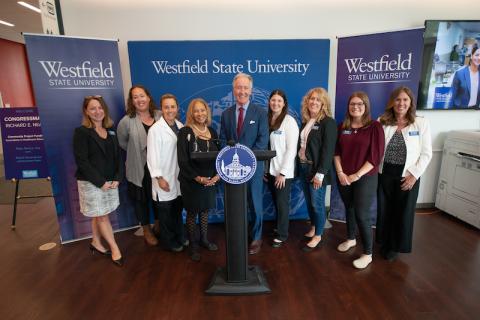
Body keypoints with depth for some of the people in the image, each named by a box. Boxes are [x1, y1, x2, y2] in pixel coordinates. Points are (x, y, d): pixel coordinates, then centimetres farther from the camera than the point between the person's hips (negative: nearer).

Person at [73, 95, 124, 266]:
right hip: (91, 182, -5)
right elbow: (82, 161, -14)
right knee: (102, 216, 4)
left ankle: (96, 243, 35)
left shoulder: (111, 130, 8)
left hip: (110, 181, 5)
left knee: (98, 216, 16)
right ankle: (114, 248, 16)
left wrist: (117, 178, -4)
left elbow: (117, 156, 7)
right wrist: (100, 182, -16)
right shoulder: (81, 132, -9)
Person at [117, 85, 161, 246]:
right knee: (141, 199, 14)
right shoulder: (127, 121, -10)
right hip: (139, 168, -1)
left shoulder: (160, 116, -7)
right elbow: (122, 142, 4)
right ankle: (146, 230, 36)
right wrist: (135, 152, 6)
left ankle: (158, 226, 41)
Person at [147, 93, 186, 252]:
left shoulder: (180, 126, 4)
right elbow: (152, 156, -14)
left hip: (179, 177, 5)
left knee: (178, 209, 18)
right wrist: (159, 178, -15)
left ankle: (179, 236, 38)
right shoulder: (155, 129, -13)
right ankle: (169, 241, 30)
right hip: (165, 179, -5)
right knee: (166, 212, 11)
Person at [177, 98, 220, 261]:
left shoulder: (212, 132, 5)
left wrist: (217, 175, -8)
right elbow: (182, 160, -14)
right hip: (191, 181, -4)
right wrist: (197, 178, -19)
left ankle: (204, 239, 35)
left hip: (210, 179, 4)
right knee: (192, 213, 9)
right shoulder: (185, 132, -10)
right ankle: (192, 244, 25)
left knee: (205, 210, 16)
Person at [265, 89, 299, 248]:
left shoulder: (289, 121, -10)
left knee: (282, 203, 7)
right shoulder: (266, 120, 6)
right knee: (276, 202, 16)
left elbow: (291, 149, -14)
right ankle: (279, 227, 34)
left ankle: (282, 234, 23)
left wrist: (283, 172, -15)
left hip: (283, 171, -5)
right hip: (269, 169, 5)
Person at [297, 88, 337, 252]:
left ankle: (318, 235, 21)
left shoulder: (328, 122, -11)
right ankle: (313, 228, 34)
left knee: (317, 203, 4)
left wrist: (320, 173, -19)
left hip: (316, 170, -6)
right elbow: (301, 144, 10)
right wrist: (299, 166, 4)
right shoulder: (305, 121, 9)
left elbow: (328, 150, -16)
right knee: (308, 202, 15)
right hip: (303, 167, 6)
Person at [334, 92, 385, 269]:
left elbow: (376, 156, -11)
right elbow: (336, 151, 5)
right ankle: (350, 239, 38)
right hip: (344, 177, 4)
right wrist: (340, 172, -6)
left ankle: (367, 254, 13)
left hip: (365, 178, -4)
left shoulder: (374, 126, -7)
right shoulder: (342, 127, 5)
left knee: (362, 214, -3)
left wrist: (357, 175, -13)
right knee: (349, 209, 16)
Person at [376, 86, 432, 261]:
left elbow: (426, 153, -5)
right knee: (384, 210, 12)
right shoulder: (382, 122, 0)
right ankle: (384, 242, 33)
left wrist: (414, 175, -11)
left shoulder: (421, 123, -4)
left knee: (403, 212, 11)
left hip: (407, 176, -1)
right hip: (384, 174, 1)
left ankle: (395, 246, 31)